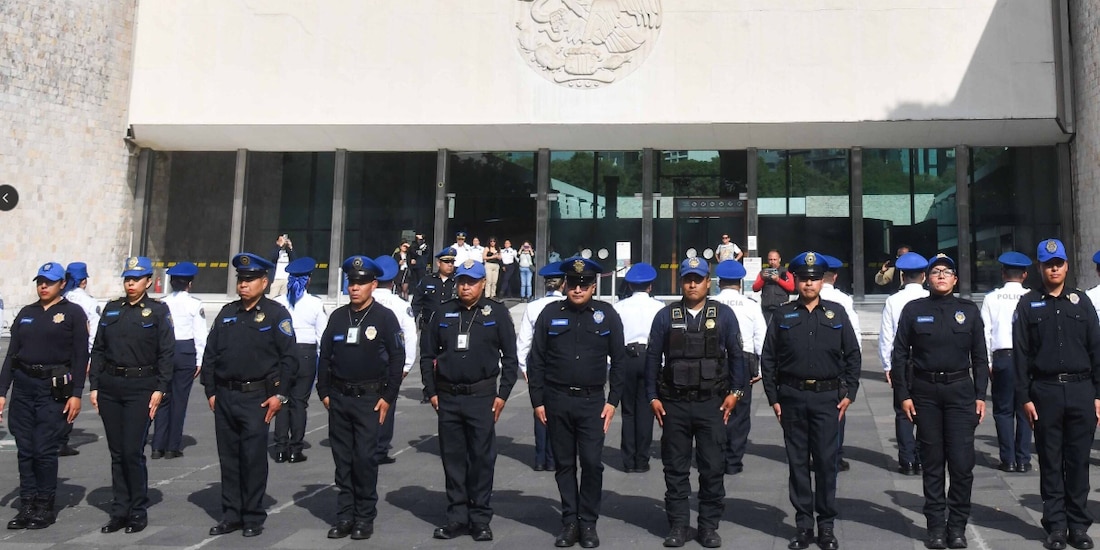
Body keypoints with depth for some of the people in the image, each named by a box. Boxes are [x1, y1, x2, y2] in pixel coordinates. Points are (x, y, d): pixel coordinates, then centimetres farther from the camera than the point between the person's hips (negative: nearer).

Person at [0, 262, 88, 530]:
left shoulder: (73, 313, -2)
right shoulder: (26, 313, 12)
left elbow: (81, 355, -5)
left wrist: (76, 394, -11)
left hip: (54, 388, -4)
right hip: (23, 386, 5)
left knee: (45, 450, -2)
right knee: (25, 449, 7)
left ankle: (45, 507, 11)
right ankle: (27, 506, 18)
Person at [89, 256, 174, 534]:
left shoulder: (158, 311, -1)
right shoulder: (111, 309, 11)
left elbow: (167, 353, -5)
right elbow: (98, 349, 12)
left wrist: (160, 389, -11)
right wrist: (94, 385, 6)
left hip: (141, 388, -4)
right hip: (109, 386, 4)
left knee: (133, 452, -5)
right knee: (117, 452, 10)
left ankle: (138, 512, 10)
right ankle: (119, 511, 20)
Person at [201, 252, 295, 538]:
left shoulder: (276, 313, -5)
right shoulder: (227, 313, 11)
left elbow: (289, 358, -8)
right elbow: (210, 354, 13)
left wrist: (279, 394, -12)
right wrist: (210, 391, 8)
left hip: (257, 397, -5)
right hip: (225, 396, 5)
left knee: (253, 460, 2)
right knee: (228, 459, 12)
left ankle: (253, 518, 15)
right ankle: (231, 515, 24)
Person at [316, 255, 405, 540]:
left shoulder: (385, 317, -5)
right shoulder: (337, 316, 7)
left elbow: (397, 358, -6)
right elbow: (325, 356, 12)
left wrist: (388, 397, -9)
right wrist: (324, 392, 7)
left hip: (369, 399, -4)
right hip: (338, 398, 4)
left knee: (364, 458, -1)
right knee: (342, 459, 10)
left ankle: (365, 517, 13)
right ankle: (345, 516, 20)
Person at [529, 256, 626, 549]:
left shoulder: (607, 314, 0)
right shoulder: (550, 314, 1)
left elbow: (619, 360, 3)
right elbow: (536, 360, 3)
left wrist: (613, 401, -2)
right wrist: (537, 401, 0)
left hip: (592, 401, -1)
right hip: (557, 400, 1)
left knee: (592, 463, -1)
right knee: (564, 464, 10)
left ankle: (588, 522, 15)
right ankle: (569, 521, 21)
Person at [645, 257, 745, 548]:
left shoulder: (724, 315, 3)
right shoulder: (665, 316, 3)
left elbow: (735, 355, 7)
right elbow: (653, 357, 5)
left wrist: (735, 392, 0)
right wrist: (653, 397, 1)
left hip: (711, 403, 0)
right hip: (674, 404, 1)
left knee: (713, 469, 5)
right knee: (675, 469, 8)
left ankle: (709, 526, 19)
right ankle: (678, 525, 19)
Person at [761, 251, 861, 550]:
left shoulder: (836, 313, 5)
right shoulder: (783, 315, 4)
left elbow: (852, 355, 7)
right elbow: (768, 359, 4)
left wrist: (849, 394, 0)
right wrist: (773, 398, 0)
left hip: (828, 397, 0)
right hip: (792, 397, 0)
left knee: (826, 462, 4)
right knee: (798, 462, 7)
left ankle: (826, 526, 17)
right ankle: (803, 525, 18)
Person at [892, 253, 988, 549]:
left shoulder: (969, 310, 6)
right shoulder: (913, 310, 2)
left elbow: (979, 356, 7)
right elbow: (900, 355, 2)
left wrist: (980, 395, 2)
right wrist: (903, 394, -4)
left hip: (960, 390, 1)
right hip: (925, 391, -1)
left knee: (962, 462, 0)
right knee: (932, 462, 8)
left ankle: (957, 526, 15)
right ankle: (936, 526, 17)